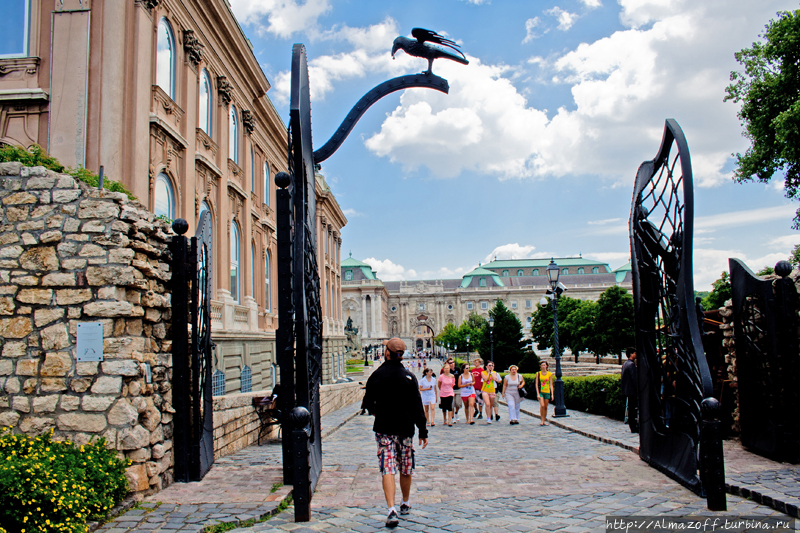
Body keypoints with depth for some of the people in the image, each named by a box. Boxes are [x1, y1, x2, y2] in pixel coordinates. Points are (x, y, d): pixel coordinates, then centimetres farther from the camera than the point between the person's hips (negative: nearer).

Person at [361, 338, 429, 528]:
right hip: (405, 428, 2)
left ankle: (392, 510, -18)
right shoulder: (409, 377, -3)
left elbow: (368, 403, 4)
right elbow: (417, 407, -4)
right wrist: (423, 432, 1)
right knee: (406, 469, 16)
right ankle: (405, 505, 31)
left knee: (387, 470, -5)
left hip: (384, 428, -2)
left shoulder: (377, 375, -5)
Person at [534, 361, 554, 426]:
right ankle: (542, 420, -10)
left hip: (547, 392, 1)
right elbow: (536, 384, 0)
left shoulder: (549, 374, 3)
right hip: (540, 392, -1)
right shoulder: (538, 374, 1)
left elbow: (551, 385, 4)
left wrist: (552, 394, -2)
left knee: (545, 407, 6)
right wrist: (538, 394, -8)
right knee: (542, 406, -17)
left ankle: (544, 421, 18)